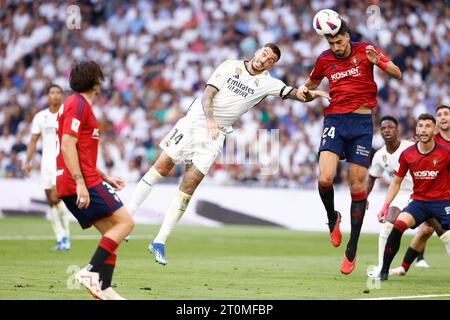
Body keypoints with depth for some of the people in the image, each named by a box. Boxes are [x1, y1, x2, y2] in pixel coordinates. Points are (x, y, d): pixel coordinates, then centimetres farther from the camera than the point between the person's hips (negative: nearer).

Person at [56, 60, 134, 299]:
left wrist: (105, 178, 28)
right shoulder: (78, 105, -8)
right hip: (84, 183, -10)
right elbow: (67, 146, -19)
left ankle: (103, 288, -1)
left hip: (83, 182, 10)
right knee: (125, 223, -12)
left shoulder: (77, 104, 24)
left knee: (111, 233, 7)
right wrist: (80, 183, -24)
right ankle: (91, 272, -20)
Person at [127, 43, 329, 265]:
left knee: (188, 188, -6)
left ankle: (159, 243, -2)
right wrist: (210, 119, -24)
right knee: (163, 167, -3)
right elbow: (208, 93, -7)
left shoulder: (266, 83, 2)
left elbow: (292, 93, -10)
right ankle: (127, 216, 11)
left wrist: (310, 94, -32)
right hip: (196, 120, -1)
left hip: (216, 134, 1)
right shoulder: (231, 66, -1)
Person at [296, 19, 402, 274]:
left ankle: (352, 250, 7)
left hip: (362, 122, -2)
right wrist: (303, 90, 2)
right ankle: (333, 218, 13)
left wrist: (379, 61, -26)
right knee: (325, 179, -20)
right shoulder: (325, 60, 6)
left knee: (357, 186, -3)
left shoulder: (365, 51, -1)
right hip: (334, 121, 2)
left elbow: (397, 74, -7)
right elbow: (313, 83, 26)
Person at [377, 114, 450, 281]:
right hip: (419, 201, 2)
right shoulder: (407, 154, 0)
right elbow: (396, 182, 11)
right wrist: (386, 205, 4)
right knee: (399, 224, -23)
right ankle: (384, 270, -15)